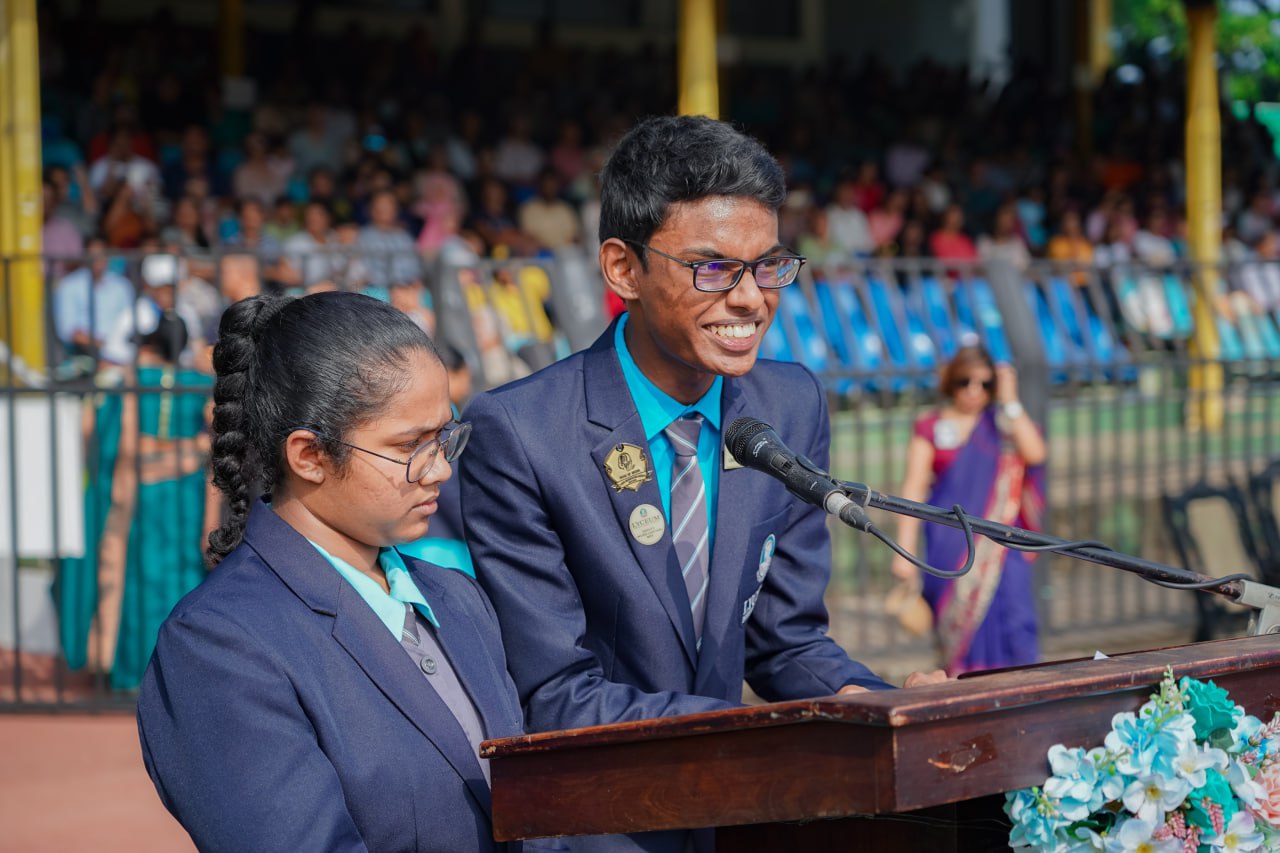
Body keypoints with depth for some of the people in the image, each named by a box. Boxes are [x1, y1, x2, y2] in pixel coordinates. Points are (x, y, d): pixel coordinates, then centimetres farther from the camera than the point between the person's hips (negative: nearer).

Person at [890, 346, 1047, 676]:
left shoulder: (1003, 422, 10)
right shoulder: (930, 427, 8)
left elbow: (1034, 453, -9)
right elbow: (914, 488, 2)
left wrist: (1009, 401, -5)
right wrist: (904, 550, -6)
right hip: (951, 543, 0)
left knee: (1010, 616, -12)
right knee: (961, 622, -5)